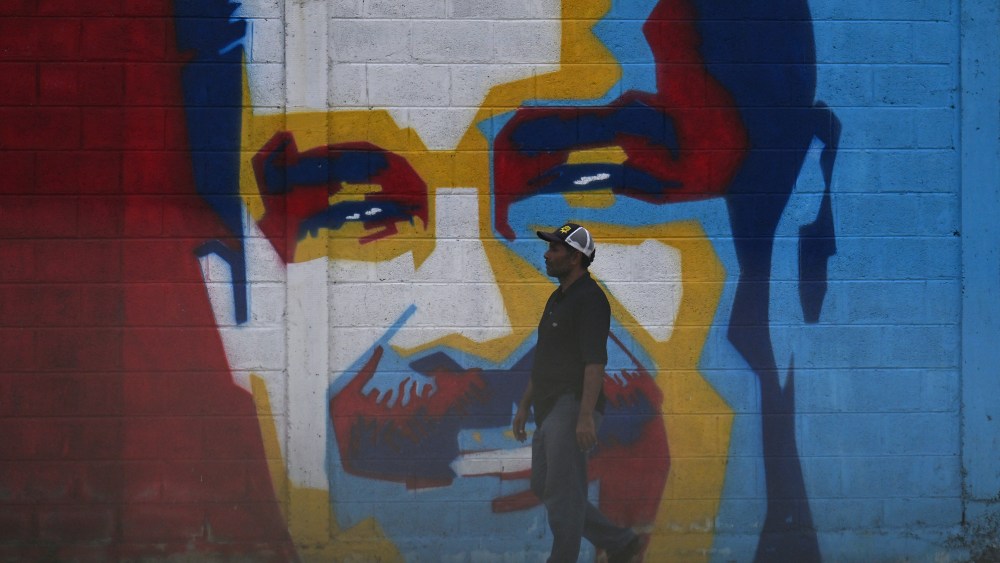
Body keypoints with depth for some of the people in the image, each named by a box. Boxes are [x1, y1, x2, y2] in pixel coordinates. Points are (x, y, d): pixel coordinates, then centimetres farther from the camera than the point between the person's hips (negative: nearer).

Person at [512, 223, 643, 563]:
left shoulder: (590, 299, -12)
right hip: (551, 409, 10)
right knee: (544, 488, 10)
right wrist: (525, 406, 20)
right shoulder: (558, 299, 18)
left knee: (563, 490, -9)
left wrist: (586, 416, -28)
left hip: (573, 409, -10)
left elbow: (595, 361, -21)